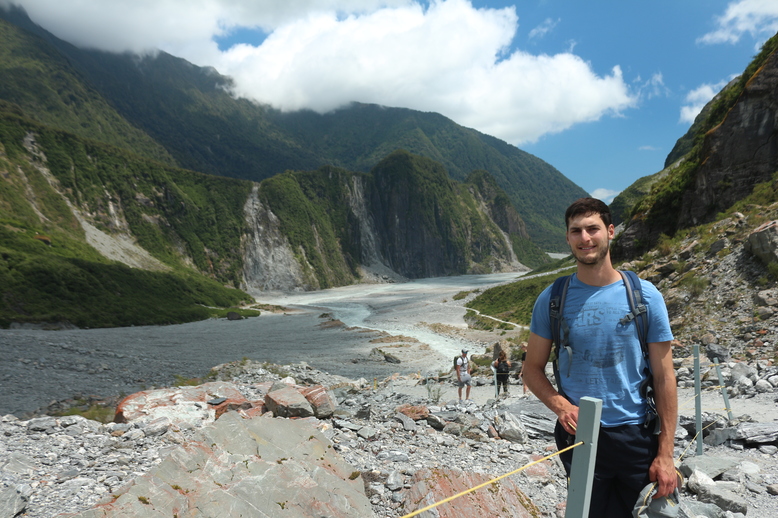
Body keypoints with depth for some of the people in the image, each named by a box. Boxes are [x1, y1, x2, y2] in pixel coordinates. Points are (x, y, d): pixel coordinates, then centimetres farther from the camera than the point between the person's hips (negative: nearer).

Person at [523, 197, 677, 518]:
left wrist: (666, 454, -5)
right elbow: (533, 369, 5)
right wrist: (560, 406, -14)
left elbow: (664, 377, -2)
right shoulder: (552, 298, -3)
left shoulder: (645, 295, -4)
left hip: (637, 435, 0)